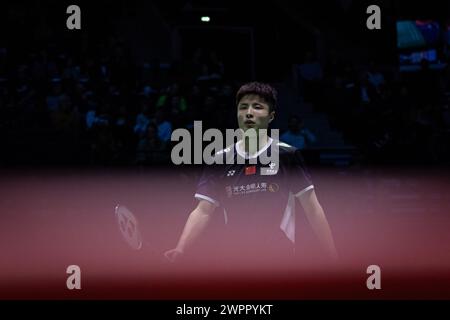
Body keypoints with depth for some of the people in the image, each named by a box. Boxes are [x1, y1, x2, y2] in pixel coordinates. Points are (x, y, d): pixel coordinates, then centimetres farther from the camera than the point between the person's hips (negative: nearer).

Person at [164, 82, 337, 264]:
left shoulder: (288, 155, -3)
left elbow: (312, 209, -1)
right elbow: (203, 212, 1)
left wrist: (335, 258, -7)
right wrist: (179, 250, -14)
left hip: (279, 258, -2)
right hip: (231, 258, 2)